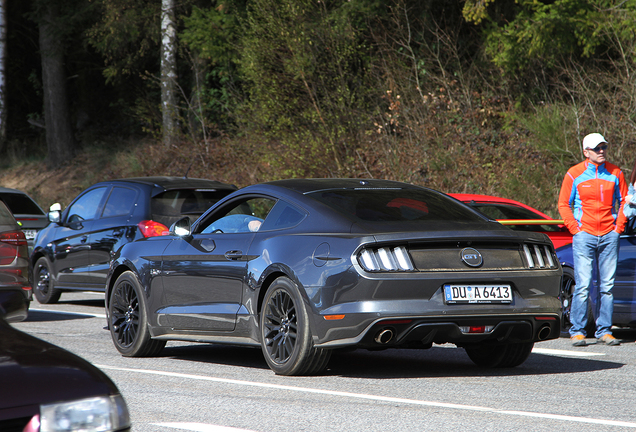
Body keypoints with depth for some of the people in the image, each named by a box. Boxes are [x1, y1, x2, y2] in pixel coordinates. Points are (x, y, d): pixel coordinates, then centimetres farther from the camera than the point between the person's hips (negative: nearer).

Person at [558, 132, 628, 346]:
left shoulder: (615, 173, 7)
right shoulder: (574, 174, 1)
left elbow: (624, 201, 13)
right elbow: (563, 204, 5)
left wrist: (618, 227, 3)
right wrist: (575, 228, -3)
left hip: (609, 236, 2)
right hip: (584, 236, -2)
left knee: (607, 286, 2)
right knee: (583, 285, -8)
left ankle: (604, 331, 8)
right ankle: (577, 331, -3)